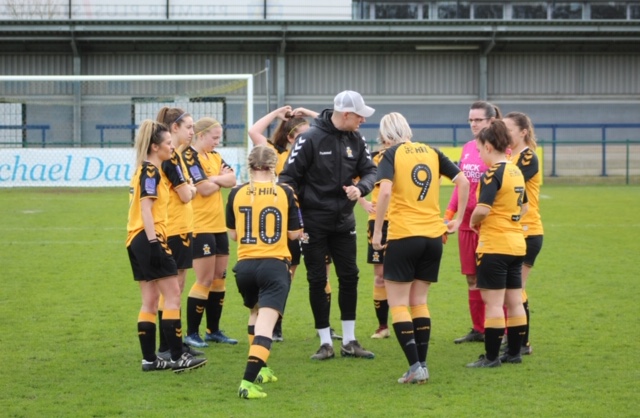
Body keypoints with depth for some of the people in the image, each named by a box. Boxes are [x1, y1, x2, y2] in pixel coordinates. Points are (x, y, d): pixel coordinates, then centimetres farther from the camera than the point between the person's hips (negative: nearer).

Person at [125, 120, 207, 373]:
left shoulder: (144, 170, 18)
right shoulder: (151, 171, -11)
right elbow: (145, 207, -19)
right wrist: (154, 242, -23)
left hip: (136, 240, 10)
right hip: (150, 238, -10)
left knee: (150, 300, 10)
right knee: (172, 295, -7)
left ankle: (149, 359, 10)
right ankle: (177, 357, -8)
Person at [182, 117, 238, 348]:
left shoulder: (214, 156, 14)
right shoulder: (189, 157, -12)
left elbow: (232, 179, 1)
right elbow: (204, 189, -19)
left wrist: (214, 179, -15)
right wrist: (221, 179, -1)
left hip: (218, 225, 8)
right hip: (200, 227, -8)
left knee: (219, 278, 10)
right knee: (205, 280, -7)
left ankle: (214, 330, 18)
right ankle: (191, 333, 0)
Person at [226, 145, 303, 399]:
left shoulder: (237, 194, 2)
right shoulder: (285, 193, -2)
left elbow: (233, 234, 10)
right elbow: (295, 233, 1)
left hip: (245, 264, 3)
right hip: (275, 266, -3)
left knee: (255, 313, 29)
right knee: (266, 322, -12)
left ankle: (260, 369, 36)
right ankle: (249, 381, -27)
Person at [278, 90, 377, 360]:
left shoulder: (356, 139, 1)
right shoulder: (310, 139, -14)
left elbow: (370, 170, 4)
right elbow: (289, 177, -12)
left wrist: (360, 188, -20)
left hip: (344, 220, 5)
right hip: (314, 221, -5)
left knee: (349, 277, 6)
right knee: (317, 280, 2)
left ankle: (349, 341, 16)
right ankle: (326, 343, 11)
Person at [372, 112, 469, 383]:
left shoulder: (391, 155, -3)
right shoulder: (431, 152, 10)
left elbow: (385, 191, -19)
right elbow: (463, 181, 6)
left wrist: (377, 231, -11)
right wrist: (458, 220, 13)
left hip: (403, 236, -5)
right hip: (434, 236, 5)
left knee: (397, 303, 3)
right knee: (419, 302, 15)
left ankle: (415, 367, -7)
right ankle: (422, 366, 11)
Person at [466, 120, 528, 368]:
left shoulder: (493, 173, -15)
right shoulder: (516, 172, 10)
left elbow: (483, 208, -24)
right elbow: (524, 207, 22)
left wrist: (473, 221, -6)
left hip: (495, 246, -8)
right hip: (517, 243, 8)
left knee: (493, 303, -3)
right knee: (514, 302, 12)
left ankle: (491, 357, 0)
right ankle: (514, 352, 18)